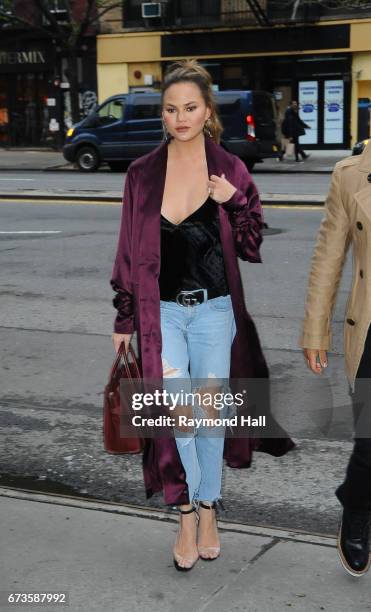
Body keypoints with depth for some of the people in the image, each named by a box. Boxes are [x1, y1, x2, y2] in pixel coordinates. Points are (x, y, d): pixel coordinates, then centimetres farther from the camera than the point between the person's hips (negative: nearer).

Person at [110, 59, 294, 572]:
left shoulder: (229, 170, -1)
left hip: (215, 310, 0)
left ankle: (207, 513, 24)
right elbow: (130, 251, 5)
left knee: (209, 414, 7)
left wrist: (235, 202, -17)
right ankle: (187, 514, 11)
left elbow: (253, 248, 1)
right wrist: (124, 319, 5)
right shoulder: (142, 174, 0)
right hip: (162, 311, 0)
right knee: (179, 413, -8)